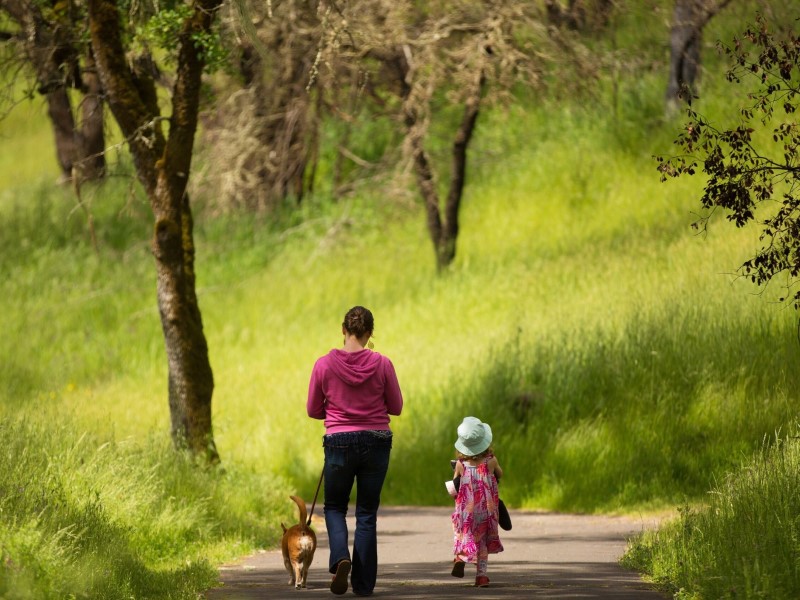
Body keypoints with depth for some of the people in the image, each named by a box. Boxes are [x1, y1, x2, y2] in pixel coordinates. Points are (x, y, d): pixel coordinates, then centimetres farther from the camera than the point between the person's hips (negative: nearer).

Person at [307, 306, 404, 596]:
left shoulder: (324, 365, -7)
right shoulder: (382, 364, -7)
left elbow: (313, 410, 2)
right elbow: (395, 407, 2)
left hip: (339, 442, -1)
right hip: (377, 442, 1)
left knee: (335, 507, 16)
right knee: (367, 513, 11)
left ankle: (340, 558, -12)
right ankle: (363, 583, 9)